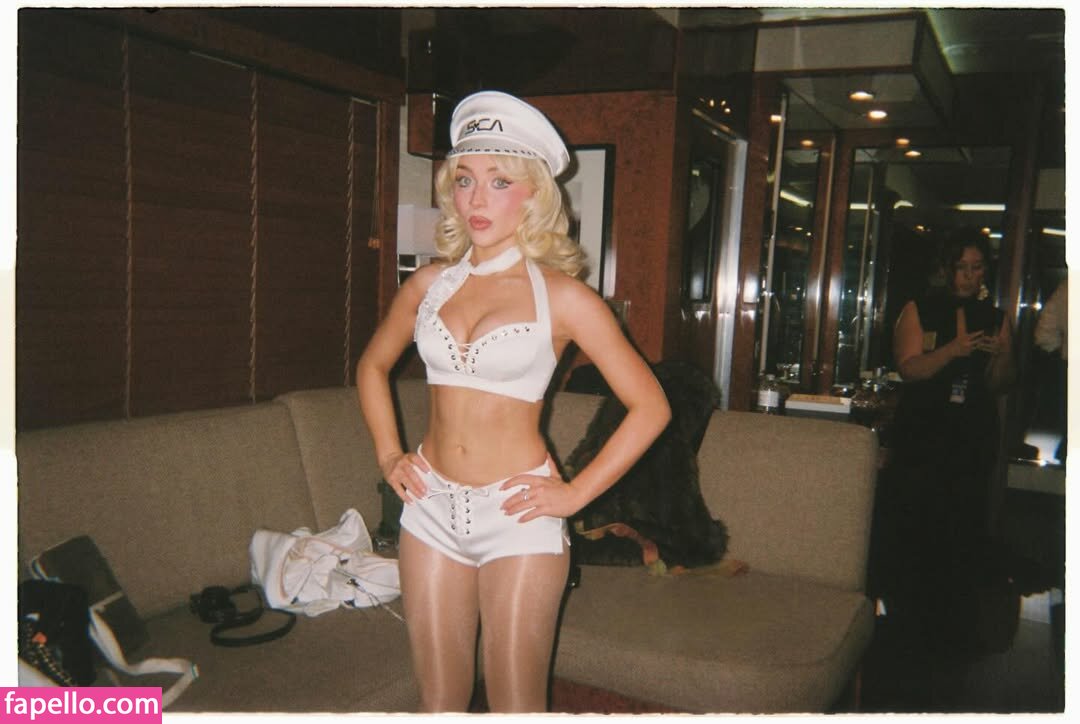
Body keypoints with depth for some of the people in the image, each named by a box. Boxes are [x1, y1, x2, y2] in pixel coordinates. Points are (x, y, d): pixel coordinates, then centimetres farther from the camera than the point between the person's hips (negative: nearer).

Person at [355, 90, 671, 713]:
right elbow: (373, 365, 20)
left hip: (517, 515, -4)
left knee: (517, 704, 9)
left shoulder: (562, 296, -8)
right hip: (432, 509, 4)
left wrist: (576, 493, -8)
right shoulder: (430, 283, 4)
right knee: (439, 700, 15)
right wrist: (389, 454, 9)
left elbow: (650, 407, -8)